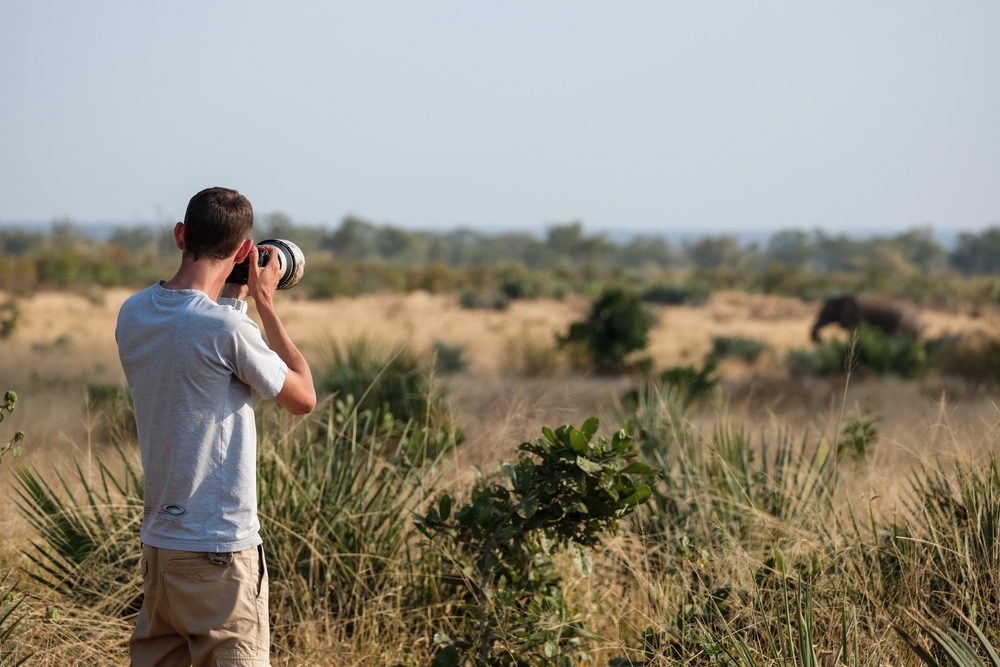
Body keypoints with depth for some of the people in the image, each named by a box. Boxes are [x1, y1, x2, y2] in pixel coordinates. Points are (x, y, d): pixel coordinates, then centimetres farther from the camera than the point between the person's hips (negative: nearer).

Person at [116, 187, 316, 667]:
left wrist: (233, 299, 18)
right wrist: (265, 303, 1)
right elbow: (303, 398, -3)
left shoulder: (132, 315, 2)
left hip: (157, 539, 7)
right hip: (221, 546, -7)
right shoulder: (228, 327, -18)